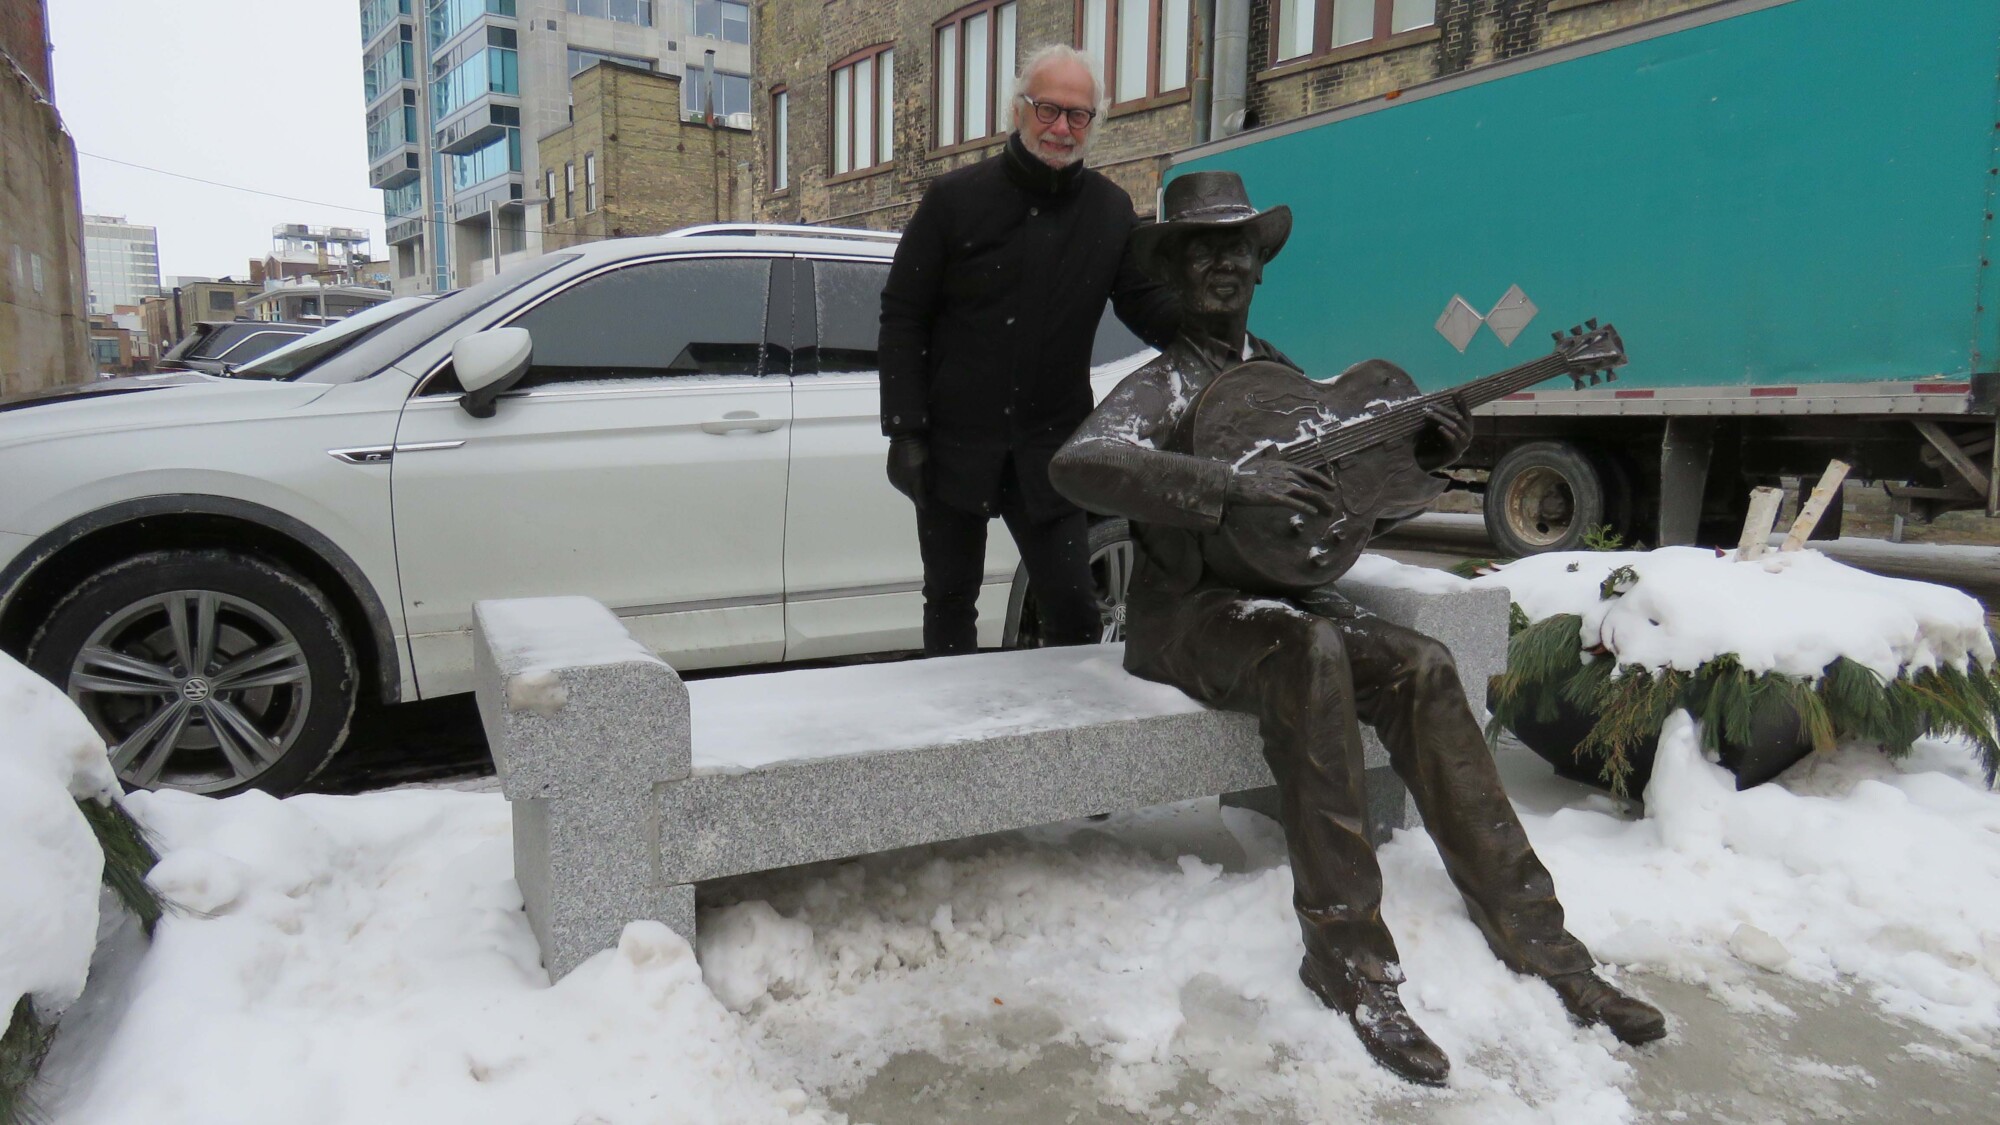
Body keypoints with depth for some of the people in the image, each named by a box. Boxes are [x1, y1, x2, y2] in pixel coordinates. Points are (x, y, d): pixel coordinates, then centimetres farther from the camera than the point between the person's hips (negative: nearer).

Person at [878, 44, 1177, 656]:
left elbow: (1150, 307, 2)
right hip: (955, 445, 0)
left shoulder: (1110, 210, 4)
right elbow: (902, 317, -1)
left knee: (1071, 606, -1)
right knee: (950, 600, 11)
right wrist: (905, 430, -9)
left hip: (1049, 451, 0)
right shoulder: (956, 197, -1)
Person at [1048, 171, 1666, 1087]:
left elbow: (1368, 502, 19)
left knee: (1421, 667, -19)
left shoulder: (1284, 377, 16)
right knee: (1309, 652, -35)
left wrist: (1425, 460, -3)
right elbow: (1076, 464, -25)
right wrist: (1227, 482, -35)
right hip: (1185, 611, -5)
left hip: (1282, 596, 6)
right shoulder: (1162, 384, -3)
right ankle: (1347, 954, -28)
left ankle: (1530, 932, -11)